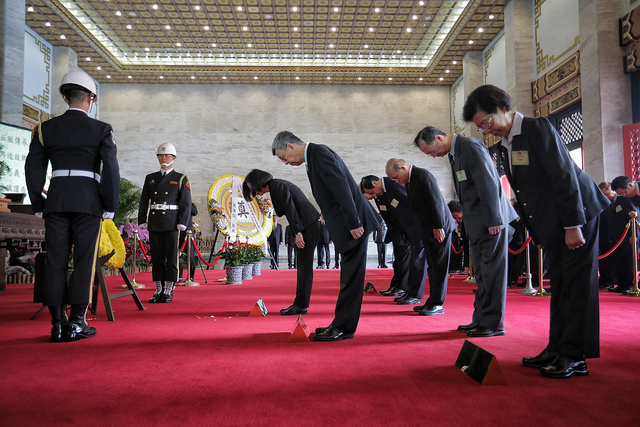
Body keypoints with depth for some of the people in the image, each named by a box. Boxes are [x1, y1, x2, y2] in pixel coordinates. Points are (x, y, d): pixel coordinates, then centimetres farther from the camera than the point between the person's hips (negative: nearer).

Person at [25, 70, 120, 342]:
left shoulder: (46, 129, 10)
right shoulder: (101, 130, 1)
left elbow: (33, 169, 8)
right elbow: (111, 169, -5)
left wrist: (38, 206, 13)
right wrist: (110, 206, 0)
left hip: (55, 201, 3)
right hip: (88, 202, -3)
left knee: (55, 261, 6)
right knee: (84, 261, 2)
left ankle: (58, 324, 8)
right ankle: (76, 323, 3)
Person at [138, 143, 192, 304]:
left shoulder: (181, 179, 4)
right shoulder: (150, 178, 15)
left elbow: (186, 203, -2)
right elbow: (144, 201, 14)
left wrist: (182, 223, -10)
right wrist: (142, 221, 5)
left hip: (171, 224, -4)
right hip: (154, 224, 4)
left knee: (171, 257, -1)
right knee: (156, 257, 6)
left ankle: (169, 291, 6)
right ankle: (159, 291, 14)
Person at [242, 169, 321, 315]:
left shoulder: (277, 185, -10)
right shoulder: (276, 186, 20)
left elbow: (290, 208, -18)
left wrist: (298, 232, -21)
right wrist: (297, 232, 15)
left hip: (308, 226, -10)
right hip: (306, 227, 10)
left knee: (304, 265, -9)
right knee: (303, 265, 9)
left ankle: (301, 305, -6)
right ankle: (300, 304, 14)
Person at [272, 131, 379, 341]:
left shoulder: (319, 153, -12)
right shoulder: (314, 156, 19)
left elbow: (341, 187, -21)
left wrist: (353, 222, -23)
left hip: (353, 223, -11)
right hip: (347, 223, 11)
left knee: (351, 275, -3)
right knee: (349, 276, 14)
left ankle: (344, 327, 4)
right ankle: (342, 324, 24)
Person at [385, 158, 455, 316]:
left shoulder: (423, 175, -15)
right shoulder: (409, 180, 14)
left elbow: (436, 201, -20)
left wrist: (438, 227, -20)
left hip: (439, 228, -10)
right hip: (428, 231, 10)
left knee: (438, 266, -5)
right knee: (432, 267, 13)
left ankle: (437, 304, 0)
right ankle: (432, 302, 20)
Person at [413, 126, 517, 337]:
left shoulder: (471, 146, -15)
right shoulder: (454, 153, 15)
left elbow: (488, 184, -20)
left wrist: (493, 220, -20)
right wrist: (467, 218, 14)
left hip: (491, 220, -10)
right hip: (476, 224, 10)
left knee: (492, 271, -3)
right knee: (481, 273, 13)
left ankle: (493, 323, 6)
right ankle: (480, 320, 22)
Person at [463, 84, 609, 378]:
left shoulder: (538, 128, -15)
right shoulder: (503, 146, 9)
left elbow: (565, 176, -20)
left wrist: (573, 225, -21)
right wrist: (535, 230, 12)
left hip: (577, 214, -8)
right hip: (550, 224, 9)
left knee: (576, 285, -4)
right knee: (558, 285, 12)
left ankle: (574, 356, 3)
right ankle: (556, 349, 20)